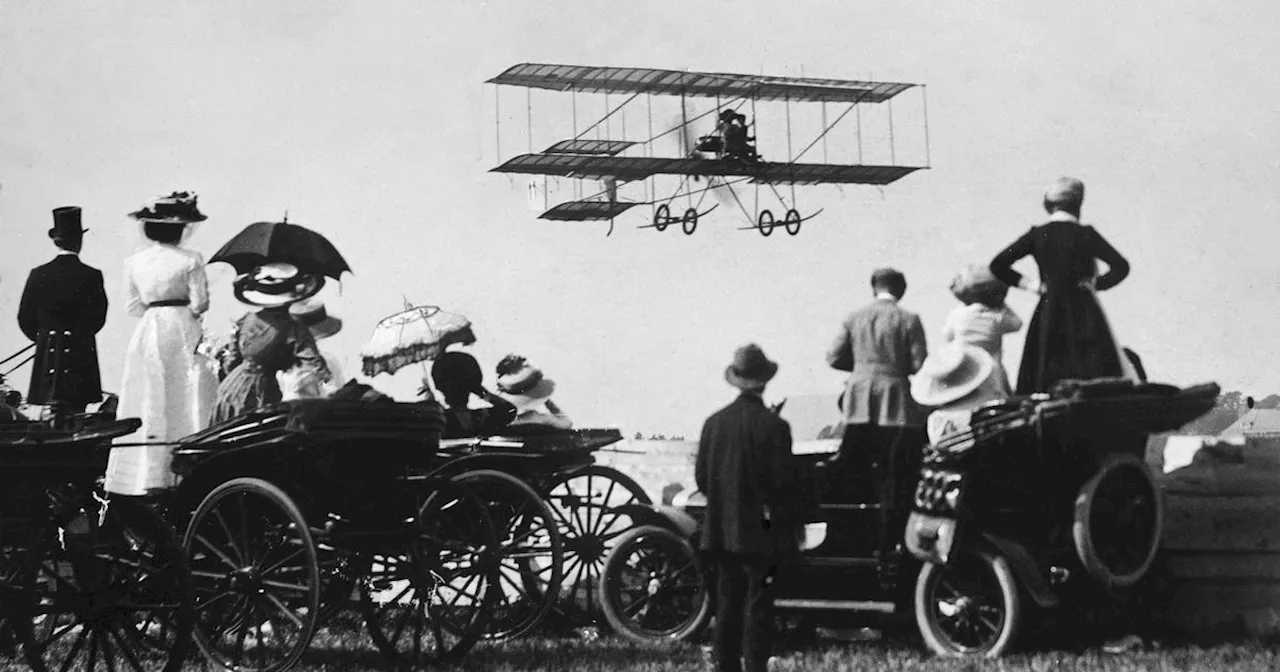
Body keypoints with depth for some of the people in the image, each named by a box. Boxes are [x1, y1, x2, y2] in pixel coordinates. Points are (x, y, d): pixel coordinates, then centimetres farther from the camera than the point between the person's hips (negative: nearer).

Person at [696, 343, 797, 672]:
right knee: (759, 604, 0)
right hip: (762, 530, -4)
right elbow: (784, 481, -13)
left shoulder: (714, 422, 0)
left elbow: (701, 477, 4)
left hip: (721, 530, 4)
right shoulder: (773, 425, -14)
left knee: (728, 602, 10)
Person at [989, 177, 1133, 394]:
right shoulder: (1085, 234, -4)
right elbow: (1120, 266, -11)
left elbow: (998, 266, 1)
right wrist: (1096, 285, 2)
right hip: (1083, 313, -2)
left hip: (1048, 312, 2)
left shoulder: (1036, 234, 2)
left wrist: (1030, 284, 6)